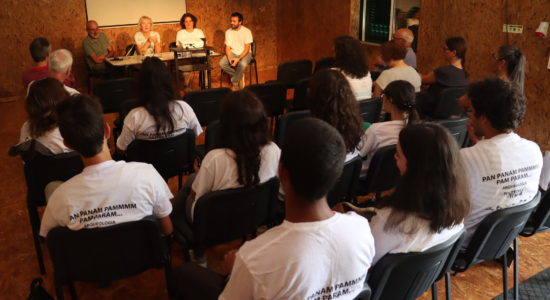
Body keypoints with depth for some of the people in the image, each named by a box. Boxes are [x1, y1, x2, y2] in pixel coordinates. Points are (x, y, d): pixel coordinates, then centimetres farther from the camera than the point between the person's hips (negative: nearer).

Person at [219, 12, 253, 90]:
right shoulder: (228, 32, 2)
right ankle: (239, 77, -5)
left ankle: (235, 83, -15)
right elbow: (228, 47, 0)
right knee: (222, 63, -25)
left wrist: (238, 59, -26)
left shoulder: (247, 31, -10)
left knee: (242, 64, -38)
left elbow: (247, 48, -13)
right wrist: (229, 58, -20)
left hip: (244, 53, -4)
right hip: (233, 53, 4)